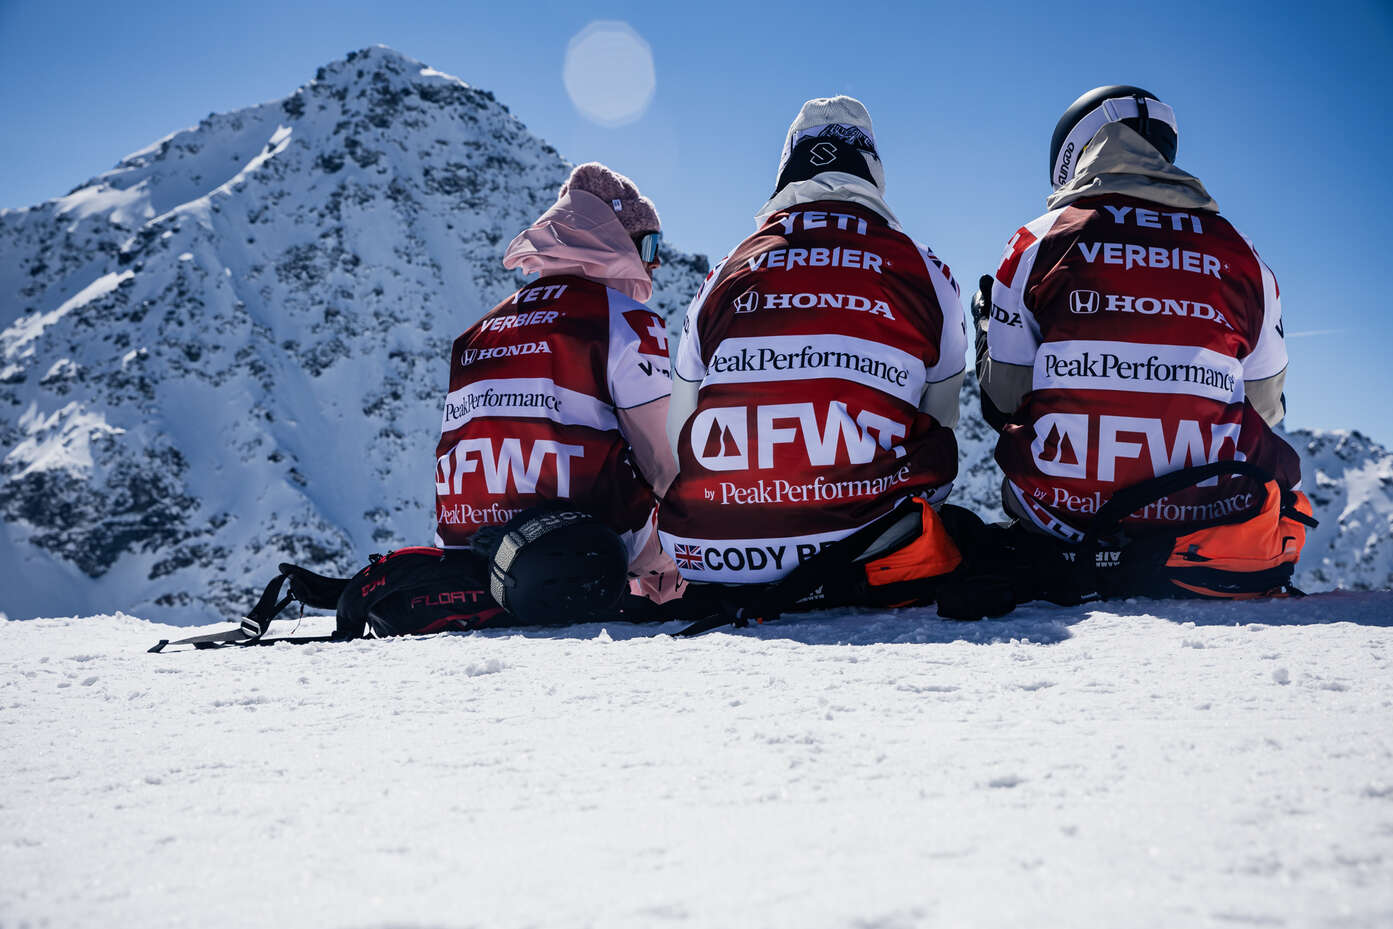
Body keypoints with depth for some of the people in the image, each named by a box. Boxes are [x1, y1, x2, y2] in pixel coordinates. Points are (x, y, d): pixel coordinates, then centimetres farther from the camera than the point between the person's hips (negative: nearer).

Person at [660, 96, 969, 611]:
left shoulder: (725, 274, 11)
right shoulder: (924, 271, 7)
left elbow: (676, 440, 16)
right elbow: (940, 419, 18)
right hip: (860, 543, -2)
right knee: (933, 446, 25)